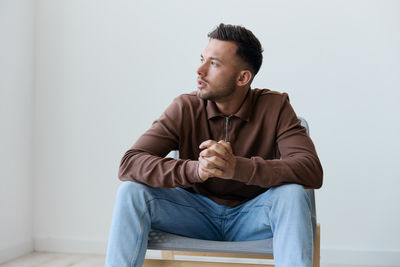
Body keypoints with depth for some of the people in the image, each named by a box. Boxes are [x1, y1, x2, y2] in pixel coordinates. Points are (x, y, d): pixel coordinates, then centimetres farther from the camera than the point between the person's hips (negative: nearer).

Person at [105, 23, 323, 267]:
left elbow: (312, 171, -26)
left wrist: (238, 167, -41)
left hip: (252, 217, -1)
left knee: (292, 194, -31)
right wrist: (195, 170, -39)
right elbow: (130, 163, -20)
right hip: (198, 214, 1)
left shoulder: (274, 107, -13)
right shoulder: (185, 108, -10)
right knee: (132, 191, -21)